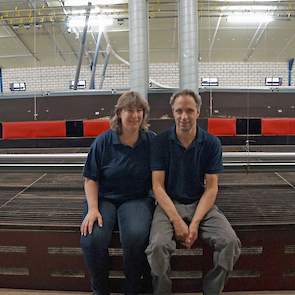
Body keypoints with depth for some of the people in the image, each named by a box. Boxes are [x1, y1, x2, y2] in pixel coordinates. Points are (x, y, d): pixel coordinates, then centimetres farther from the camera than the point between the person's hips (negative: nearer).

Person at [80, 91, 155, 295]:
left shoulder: (152, 141, 2)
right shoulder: (103, 142, 0)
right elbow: (91, 179, 2)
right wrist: (92, 209, -12)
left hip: (138, 199, 0)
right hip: (104, 198, 1)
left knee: (136, 236, -31)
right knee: (92, 239, -27)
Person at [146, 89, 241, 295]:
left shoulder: (211, 143, -1)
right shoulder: (161, 142, -4)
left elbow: (211, 187, -2)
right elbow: (158, 186, -6)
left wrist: (195, 222, -14)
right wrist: (177, 221, -17)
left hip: (201, 204, 2)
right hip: (169, 203, -1)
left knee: (230, 243, -21)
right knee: (158, 246, -28)